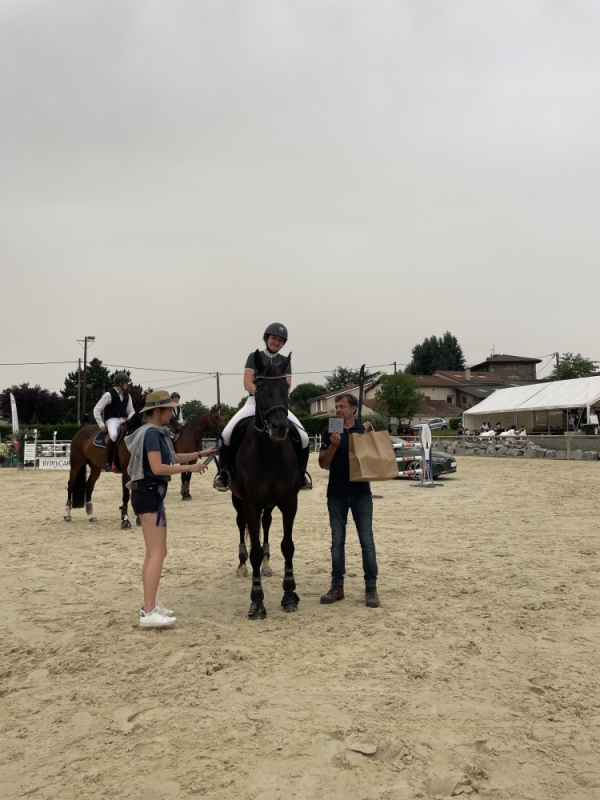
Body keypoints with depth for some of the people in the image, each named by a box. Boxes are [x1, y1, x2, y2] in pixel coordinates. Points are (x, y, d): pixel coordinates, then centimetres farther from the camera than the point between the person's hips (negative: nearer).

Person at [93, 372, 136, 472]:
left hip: (124, 420, 7)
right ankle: (108, 463, -29)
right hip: (112, 420, -7)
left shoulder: (127, 396, 10)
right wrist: (101, 425, -9)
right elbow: (96, 410, -7)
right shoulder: (108, 394, -9)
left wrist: (129, 419, -3)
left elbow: (131, 411, 19)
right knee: (114, 435, -38)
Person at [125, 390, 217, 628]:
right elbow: (158, 468, -23)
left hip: (152, 493, 11)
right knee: (157, 554, -11)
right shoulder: (151, 433, -15)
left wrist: (201, 453, 19)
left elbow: (172, 457, 25)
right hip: (148, 494, -11)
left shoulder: (157, 432, 15)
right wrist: (190, 468, -17)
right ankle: (148, 613, -10)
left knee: (154, 553, 16)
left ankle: (150, 605, 24)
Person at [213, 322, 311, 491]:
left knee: (303, 437, -15)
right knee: (227, 434, -22)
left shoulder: (285, 361, 9)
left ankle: (301, 474, 6)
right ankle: (224, 472, -2)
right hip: (254, 402, -1)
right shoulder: (254, 357, 3)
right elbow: (247, 384, -5)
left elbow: (287, 387, -1)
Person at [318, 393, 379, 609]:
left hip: (361, 493, -1)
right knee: (337, 542, 8)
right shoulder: (329, 432, 2)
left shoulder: (365, 430, 1)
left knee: (366, 541, 0)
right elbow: (323, 463, -1)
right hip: (336, 494, 1)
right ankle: (337, 586, 16)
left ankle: (371, 588, 6)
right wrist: (333, 445, -17)